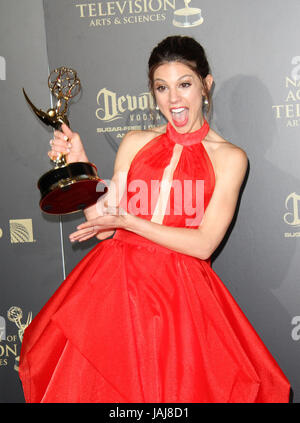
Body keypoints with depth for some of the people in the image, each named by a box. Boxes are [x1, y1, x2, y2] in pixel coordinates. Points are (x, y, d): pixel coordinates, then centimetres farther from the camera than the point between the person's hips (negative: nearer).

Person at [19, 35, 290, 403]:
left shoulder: (229, 157, -2)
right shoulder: (135, 142, 8)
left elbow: (204, 244, -10)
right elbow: (103, 226, 4)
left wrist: (128, 222, -13)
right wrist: (79, 166, -6)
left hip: (180, 292, -2)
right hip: (115, 280, 3)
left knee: (177, 388, -2)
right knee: (97, 382, 5)